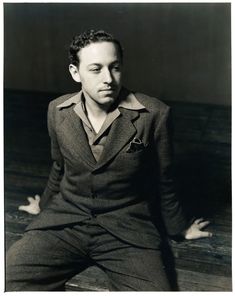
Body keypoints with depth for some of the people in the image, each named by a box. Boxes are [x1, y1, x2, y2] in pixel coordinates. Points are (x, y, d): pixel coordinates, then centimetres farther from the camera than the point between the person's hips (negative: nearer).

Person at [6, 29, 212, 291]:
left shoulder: (154, 115, -11)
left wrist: (179, 229, 16)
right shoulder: (57, 110, 0)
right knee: (7, 277, -20)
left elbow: (163, 181, 3)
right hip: (64, 221, 3)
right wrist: (44, 205, 34)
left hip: (128, 230, -2)